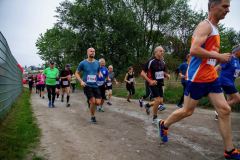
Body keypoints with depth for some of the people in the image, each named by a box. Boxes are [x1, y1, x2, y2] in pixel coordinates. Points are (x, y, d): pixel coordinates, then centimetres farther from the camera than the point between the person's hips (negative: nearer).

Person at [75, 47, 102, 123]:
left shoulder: (97, 63, 5)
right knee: (93, 101, -11)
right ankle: (92, 116, 14)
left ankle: (90, 101, 29)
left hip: (95, 85, 3)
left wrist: (100, 74, 0)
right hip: (87, 86, -3)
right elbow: (76, 73, 4)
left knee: (98, 102, -6)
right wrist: (81, 81, -11)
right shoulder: (83, 63, -3)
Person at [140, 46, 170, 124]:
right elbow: (142, 73, -14)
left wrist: (167, 75, -1)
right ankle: (154, 118, 5)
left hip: (160, 84, 7)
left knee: (161, 101, 6)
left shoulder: (163, 62, 7)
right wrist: (150, 81, -23)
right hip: (153, 84, -7)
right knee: (158, 100, -14)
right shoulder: (151, 61, -14)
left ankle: (148, 105, 34)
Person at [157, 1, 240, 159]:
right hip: (197, 77, -9)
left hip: (211, 77, 9)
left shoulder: (214, 28, 18)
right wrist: (219, 56, -18)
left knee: (225, 110, 4)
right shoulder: (205, 25, -13)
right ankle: (164, 125, 29)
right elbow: (194, 50, -27)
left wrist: (221, 57, 10)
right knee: (187, 111, 4)